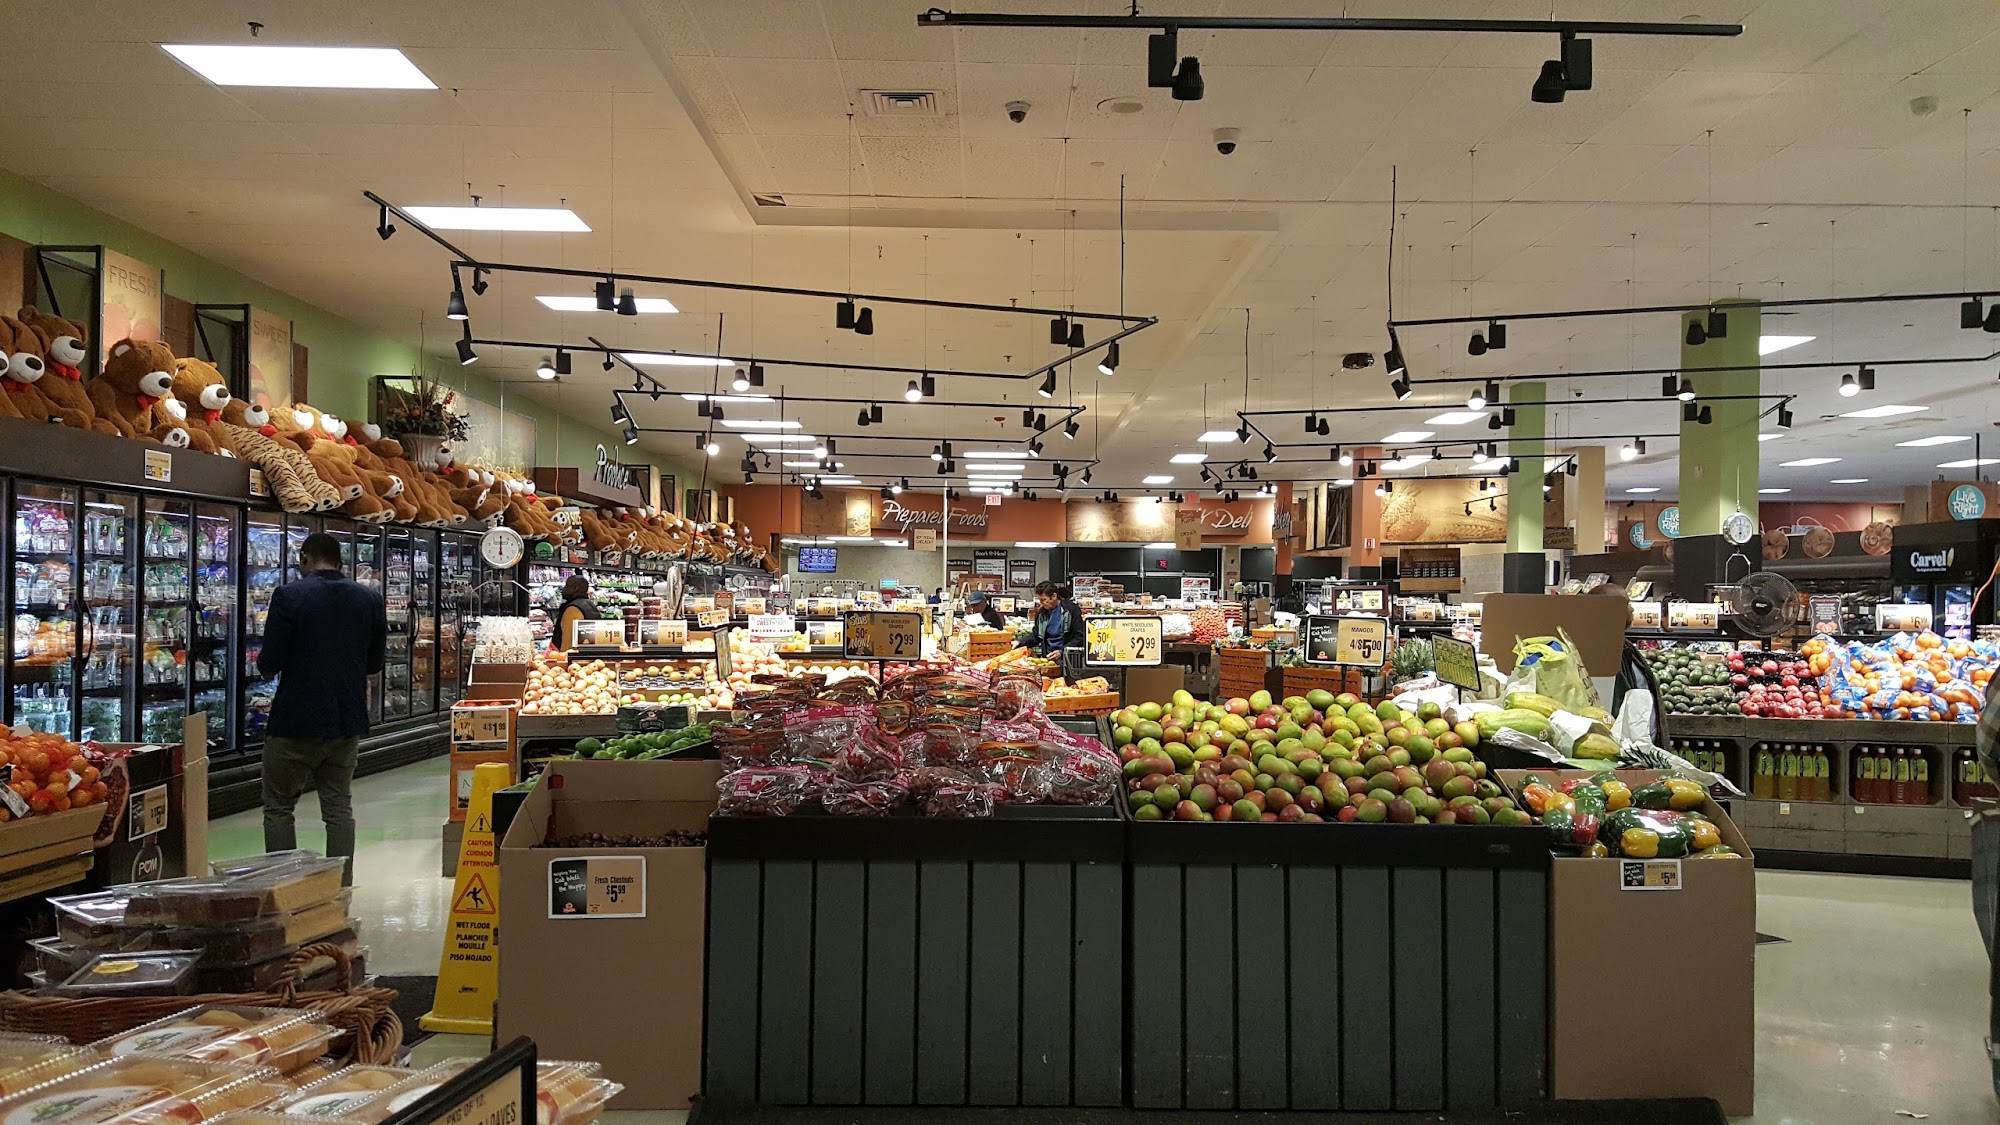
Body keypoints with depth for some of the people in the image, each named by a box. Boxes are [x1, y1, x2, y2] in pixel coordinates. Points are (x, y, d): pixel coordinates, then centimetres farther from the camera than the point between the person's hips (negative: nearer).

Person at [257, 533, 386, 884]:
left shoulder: (289, 596, -10)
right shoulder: (370, 599, 2)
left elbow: (270, 663, -12)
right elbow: (375, 663, 9)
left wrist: (263, 661, 10)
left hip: (296, 722, -4)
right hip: (348, 721, 4)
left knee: (279, 807, 9)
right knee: (339, 808, 11)